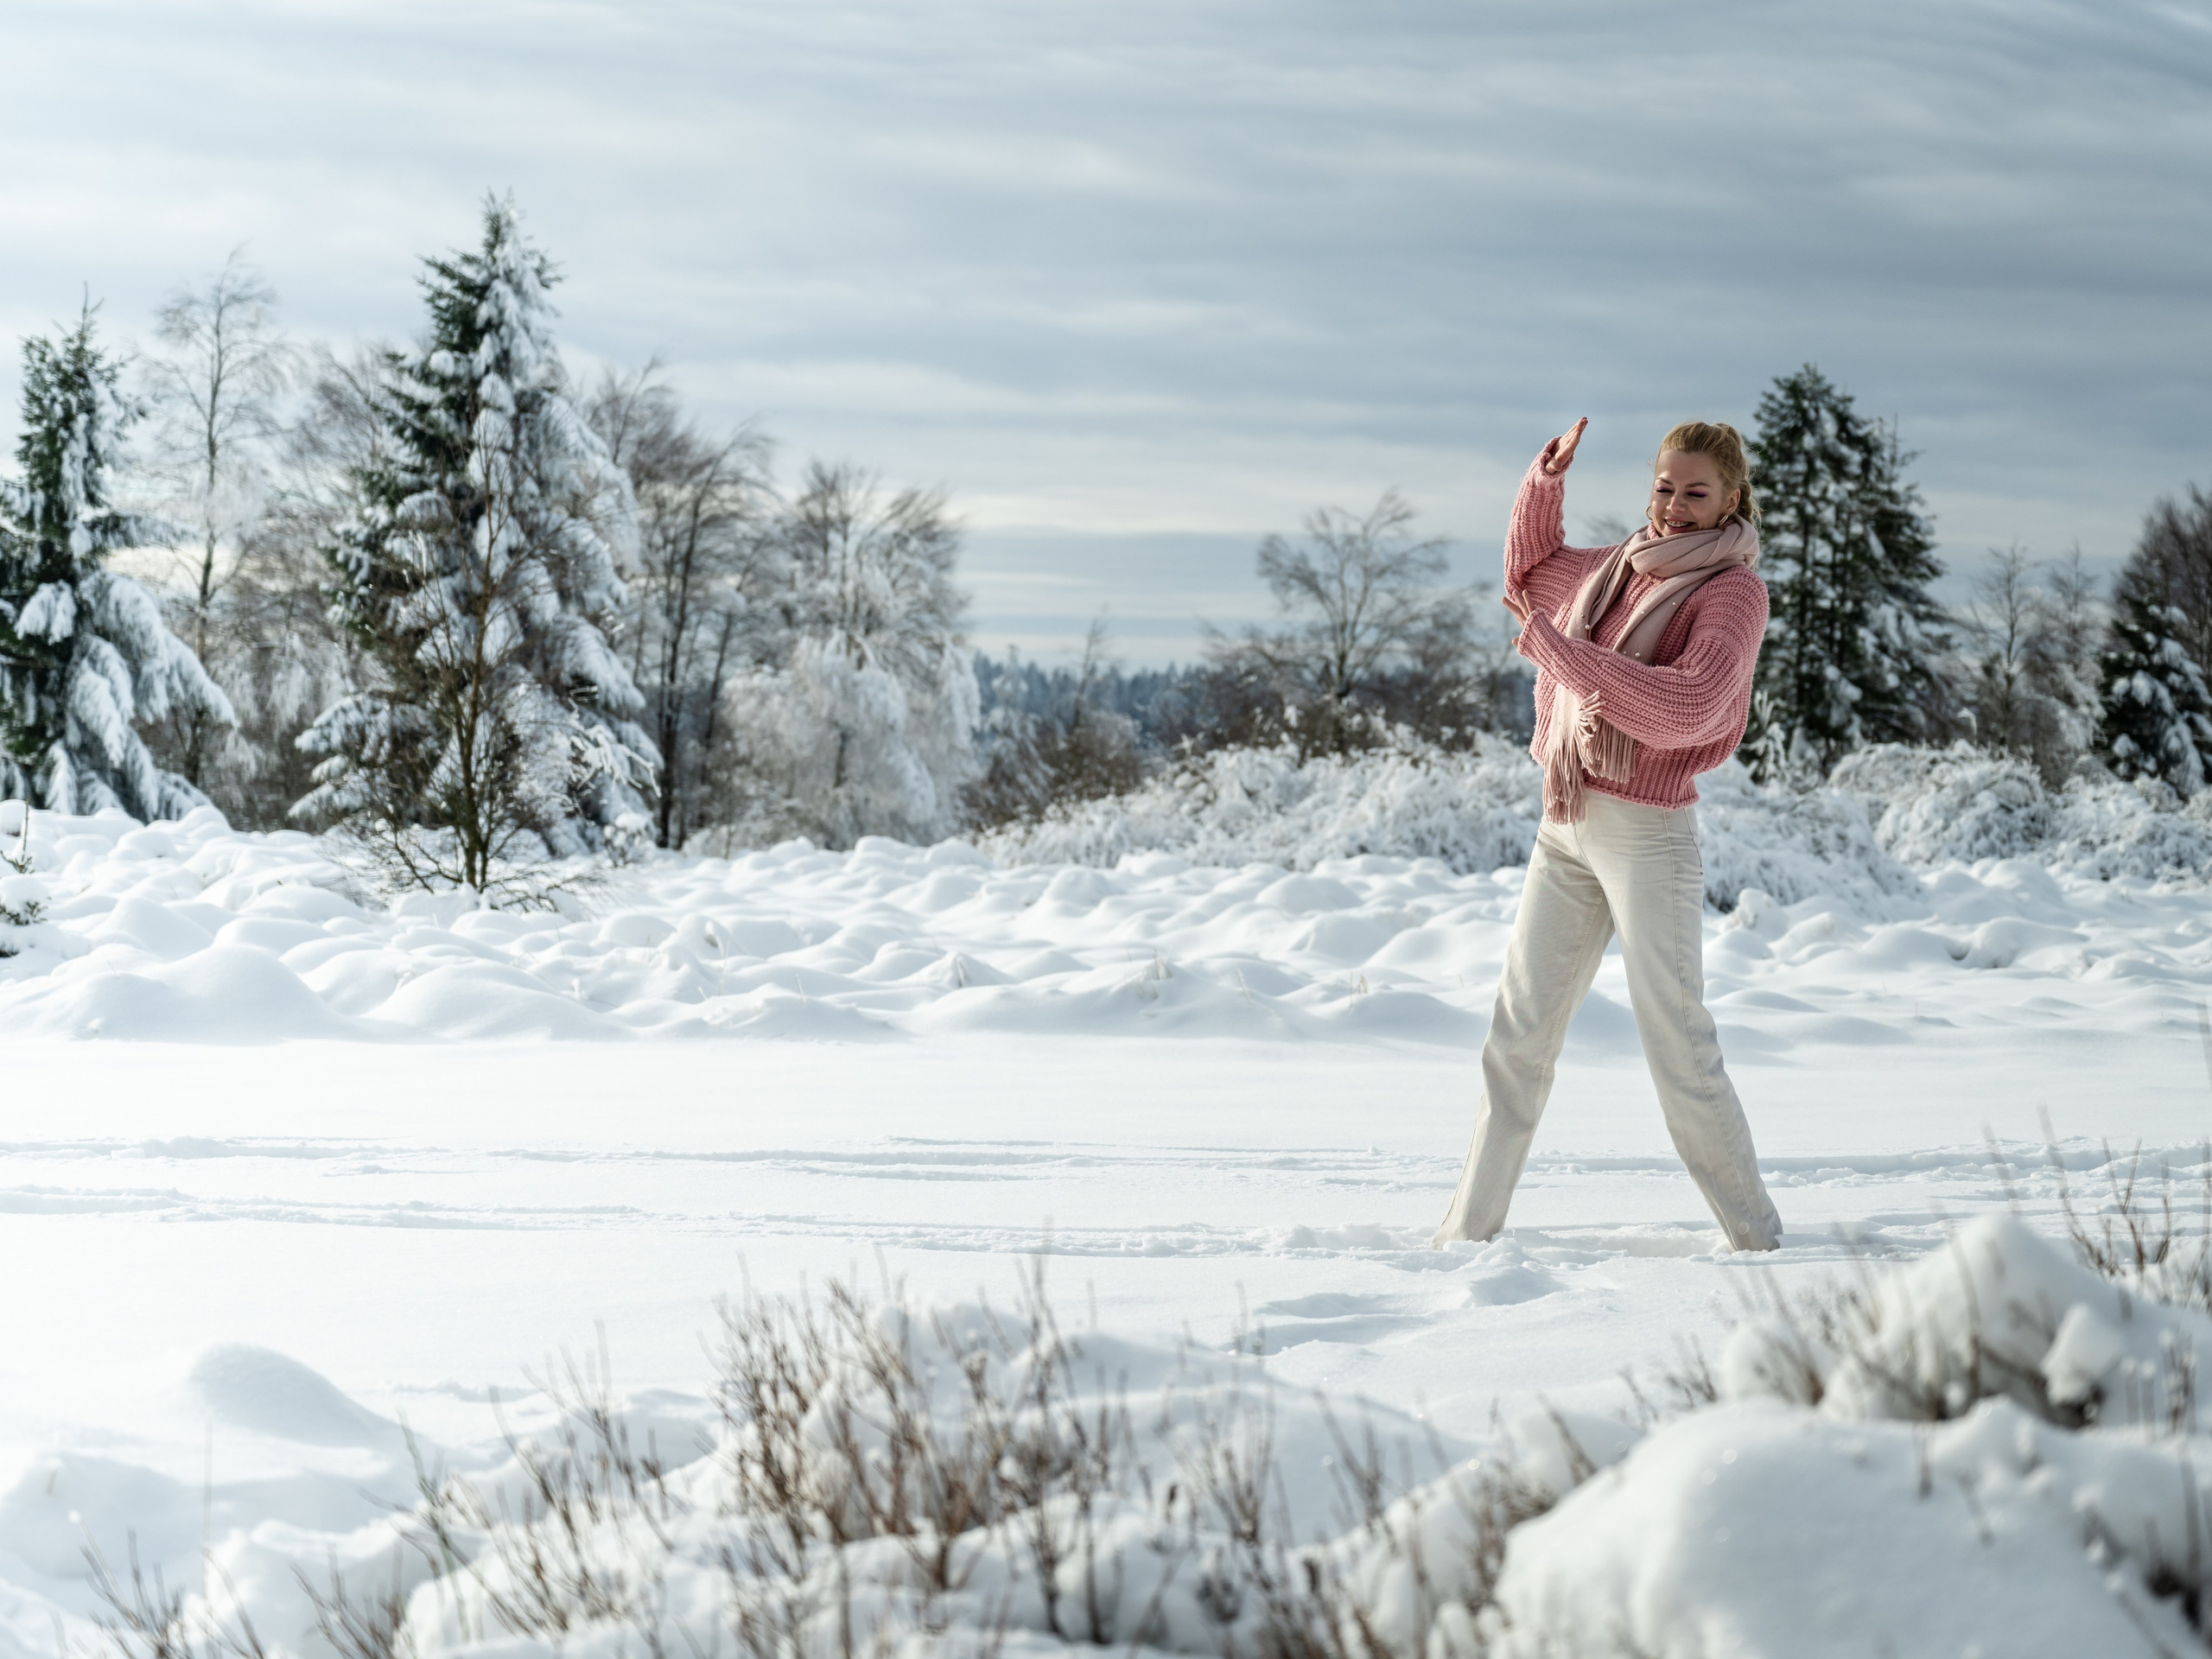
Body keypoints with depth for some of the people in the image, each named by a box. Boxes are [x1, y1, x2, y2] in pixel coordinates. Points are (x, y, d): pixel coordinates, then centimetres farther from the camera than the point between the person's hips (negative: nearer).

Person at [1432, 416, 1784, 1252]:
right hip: (1566, 830, 7)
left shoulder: (1732, 591, -7)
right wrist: (1545, 484, 14)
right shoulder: (1618, 568, 13)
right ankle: (1470, 1227, 11)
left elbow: (1686, 707, -22)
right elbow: (1531, 569, 33)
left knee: (1676, 1041, -7)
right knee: (1519, 1032, 7)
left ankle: (1756, 1237, 2)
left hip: (1649, 837, -7)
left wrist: (1555, 649, -19)